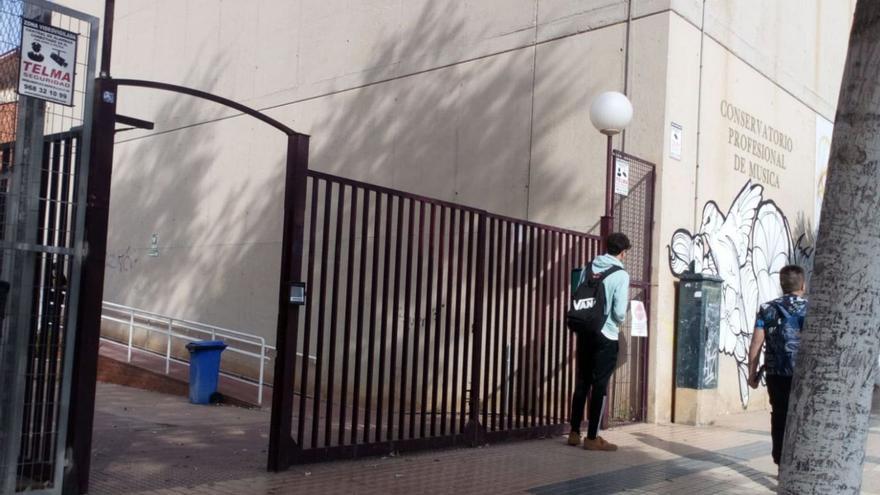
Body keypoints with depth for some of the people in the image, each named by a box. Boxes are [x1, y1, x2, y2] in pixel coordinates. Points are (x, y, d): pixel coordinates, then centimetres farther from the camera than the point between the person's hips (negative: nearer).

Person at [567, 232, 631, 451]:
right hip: (606, 336, -6)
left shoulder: (588, 268, 6)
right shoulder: (621, 275, -11)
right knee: (600, 385, 2)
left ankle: (574, 433, 18)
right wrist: (619, 323, 7)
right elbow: (619, 312, -14)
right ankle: (592, 438, 6)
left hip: (584, 332, 6)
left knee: (582, 382, 13)